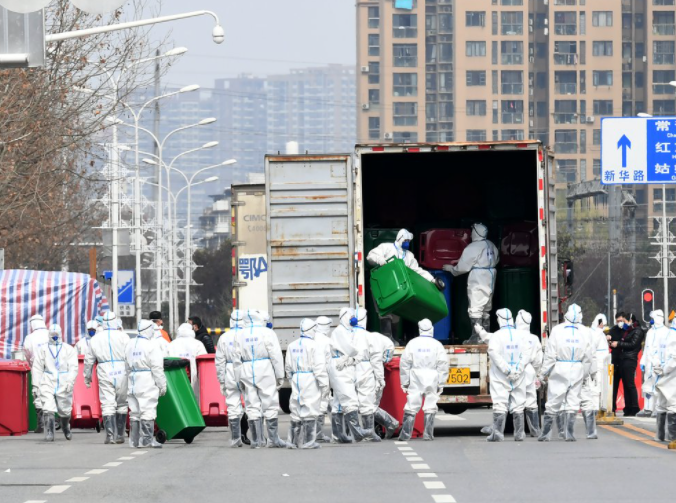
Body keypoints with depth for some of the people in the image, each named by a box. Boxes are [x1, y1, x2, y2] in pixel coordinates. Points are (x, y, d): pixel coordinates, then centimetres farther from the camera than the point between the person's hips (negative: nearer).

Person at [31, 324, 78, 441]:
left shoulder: (68, 349, 7)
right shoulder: (42, 350, 11)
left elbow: (73, 367, -1)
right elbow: (37, 368, 10)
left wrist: (70, 381, -16)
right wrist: (35, 385, 3)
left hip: (64, 385, 0)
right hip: (47, 384, 0)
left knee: (65, 412, 7)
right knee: (48, 410, -16)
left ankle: (66, 428, 36)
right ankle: (49, 434, -13)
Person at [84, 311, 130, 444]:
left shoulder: (96, 339, 7)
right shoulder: (123, 337, 0)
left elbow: (89, 360, 13)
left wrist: (87, 376, 24)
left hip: (105, 375, 1)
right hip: (122, 373, -1)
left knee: (107, 405, -2)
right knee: (122, 405, 10)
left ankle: (110, 435, -14)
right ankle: (120, 435, 13)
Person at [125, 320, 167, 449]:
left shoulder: (130, 346, 13)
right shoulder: (151, 346, -12)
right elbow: (157, 369, -13)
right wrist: (162, 385, -8)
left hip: (133, 384, 8)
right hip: (148, 384, -8)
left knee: (134, 412, 10)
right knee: (148, 411, -7)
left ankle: (134, 440, 12)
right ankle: (147, 440, -11)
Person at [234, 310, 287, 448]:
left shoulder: (239, 335, 7)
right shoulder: (267, 333, -5)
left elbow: (237, 359, 8)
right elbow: (276, 355, -6)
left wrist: (239, 377, 12)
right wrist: (280, 375, -1)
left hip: (247, 373, 3)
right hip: (265, 372, -3)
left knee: (252, 407, 5)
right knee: (270, 405, 1)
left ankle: (256, 440, 3)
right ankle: (273, 439, 1)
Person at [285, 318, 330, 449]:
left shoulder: (292, 346, 10)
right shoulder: (314, 346, -10)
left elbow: (288, 367, 14)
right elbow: (319, 367, -14)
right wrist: (324, 384, -10)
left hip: (296, 380, 6)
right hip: (310, 380, -6)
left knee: (296, 411, 12)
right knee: (309, 411, -3)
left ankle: (293, 440, 15)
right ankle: (308, 442, -4)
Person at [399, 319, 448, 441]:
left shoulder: (412, 343, 2)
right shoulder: (437, 345, 1)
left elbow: (404, 363, 1)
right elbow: (443, 365, -1)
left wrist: (404, 382, 6)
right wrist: (441, 383, 3)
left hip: (415, 380, 0)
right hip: (432, 380, 0)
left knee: (411, 407, 1)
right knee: (430, 408, 3)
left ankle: (405, 434, 0)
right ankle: (428, 434, 1)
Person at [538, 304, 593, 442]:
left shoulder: (557, 330, -8)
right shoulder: (584, 332, -1)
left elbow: (550, 355, -8)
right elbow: (588, 357, 2)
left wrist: (542, 374, -2)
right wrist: (585, 373, 14)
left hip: (559, 369, -1)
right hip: (577, 370, 2)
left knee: (553, 403, 4)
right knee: (572, 403, 8)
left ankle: (546, 434, 5)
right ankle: (569, 434, 5)